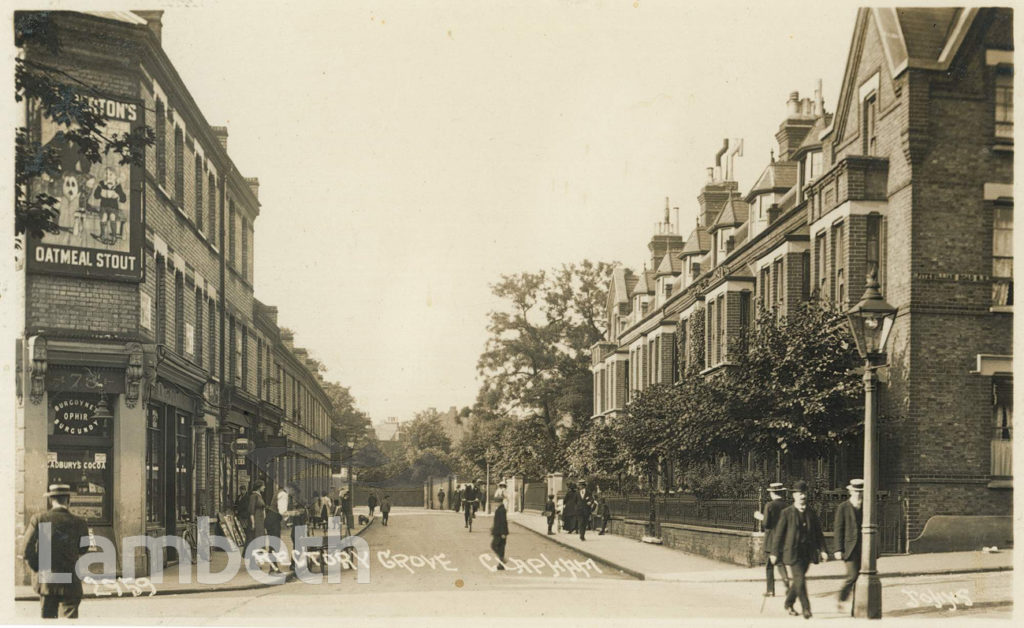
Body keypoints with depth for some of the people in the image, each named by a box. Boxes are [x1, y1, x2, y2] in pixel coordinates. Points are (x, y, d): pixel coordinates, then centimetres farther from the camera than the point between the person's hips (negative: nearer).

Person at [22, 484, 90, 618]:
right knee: (69, 617, 4)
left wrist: (38, 569, 6)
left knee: (48, 617, 14)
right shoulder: (79, 522, -6)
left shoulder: (38, 519, -5)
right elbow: (83, 549, 5)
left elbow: (27, 550, -7)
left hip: (45, 580, 2)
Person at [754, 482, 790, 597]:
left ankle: (770, 590, 5)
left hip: (771, 540, -4)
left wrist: (761, 517, 5)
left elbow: (766, 524, -14)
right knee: (781, 563, 16)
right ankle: (786, 581, -7)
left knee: (769, 566, 5)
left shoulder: (769, 505, -12)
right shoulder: (787, 506, 0)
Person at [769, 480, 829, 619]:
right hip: (792, 552, -4)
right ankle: (806, 608, -10)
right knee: (800, 580, -12)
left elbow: (818, 533, 11)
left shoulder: (811, 513, 9)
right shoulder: (786, 513, -3)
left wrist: (823, 550, -1)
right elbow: (779, 534, -2)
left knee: (797, 580, 11)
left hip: (807, 553, 4)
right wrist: (774, 553, -3)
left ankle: (788, 604, 30)